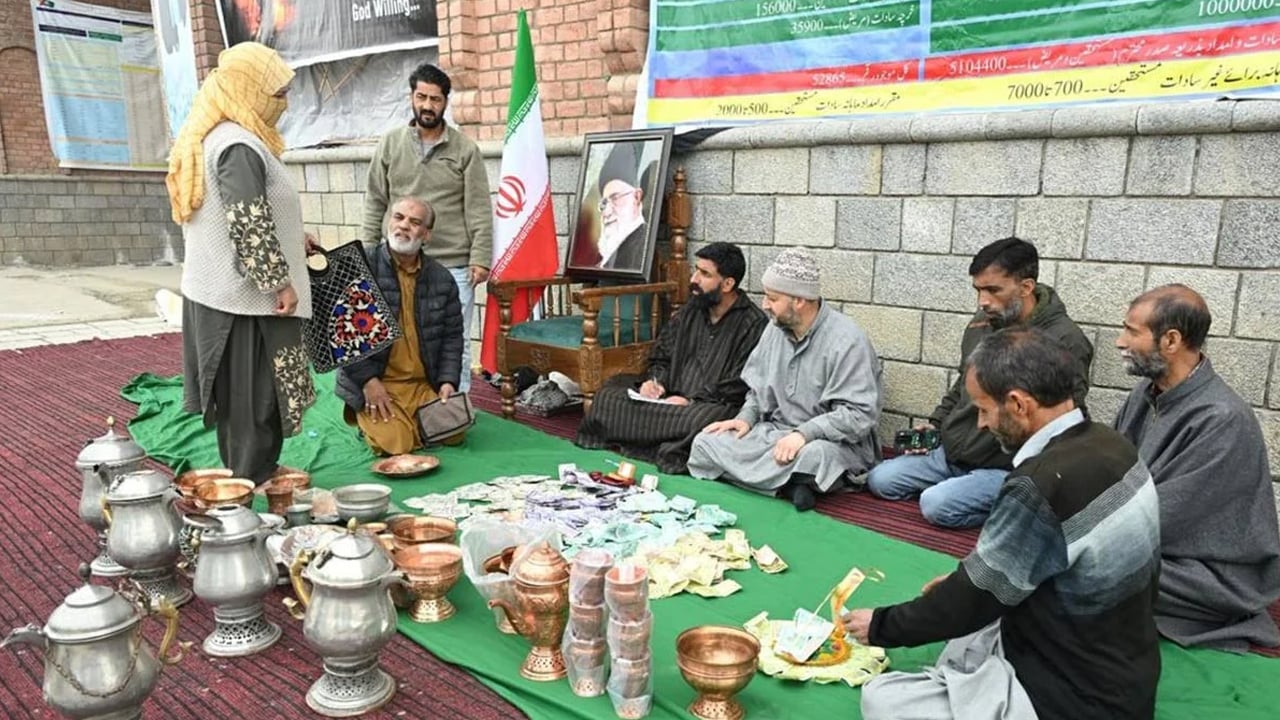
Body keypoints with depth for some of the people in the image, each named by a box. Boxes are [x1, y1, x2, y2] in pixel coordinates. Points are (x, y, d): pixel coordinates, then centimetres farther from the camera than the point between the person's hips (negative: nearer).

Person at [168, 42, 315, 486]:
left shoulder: (210, 137, 15)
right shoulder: (240, 146, -19)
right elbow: (249, 226, -24)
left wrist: (291, 244, 23)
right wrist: (280, 281, -18)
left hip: (218, 291, 10)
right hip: (247, 298, -10)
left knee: (238, 398, 17)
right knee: (256, 399, -1)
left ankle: (242, 480, 27)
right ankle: (256, 487, 8)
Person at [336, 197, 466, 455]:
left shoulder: (442, 279, 6)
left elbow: (452, 335, 11)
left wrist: (448, 380, -2)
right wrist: (367, 379, -14)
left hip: (424, 384, 4)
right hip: (373, 383, -4)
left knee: (454, 433, -10)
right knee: (395, 442, -20)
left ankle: (413, 420, 21)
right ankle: (368, 418, 15)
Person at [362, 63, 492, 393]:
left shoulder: (465, 148, 0)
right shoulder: (390, 144, 7)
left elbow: (479, 210, -3)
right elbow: (375, 204, 8)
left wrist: (480, 258, -9)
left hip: (454, 265, -2)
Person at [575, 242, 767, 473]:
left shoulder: (754, 324, -8)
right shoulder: (690, 312, 14)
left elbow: (741, 387, -15)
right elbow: (661, 357, 21)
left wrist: (691, 401, -19)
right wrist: (655, 381, -1)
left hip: (716, 405, -6)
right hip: (670, 400, 7)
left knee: (697, 420, -40)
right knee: (608, 396, -7)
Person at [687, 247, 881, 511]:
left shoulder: (847, 340, -17)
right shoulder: (776, 329, 6)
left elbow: (860, 415, -22)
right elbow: (760, 387, 18)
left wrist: (804, 433, -29)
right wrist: (746, 418, -1)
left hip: (833, 440, -7)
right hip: (775, 430, 7)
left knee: (813, 456, -42)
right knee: (706, 442, -12)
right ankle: (787, 485, -19)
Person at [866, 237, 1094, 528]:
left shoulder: (1065, 341, -17)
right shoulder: (983, 322, 7)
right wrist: (936, 424, 14)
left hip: (1004, 468, -8)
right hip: (950, 454, 8)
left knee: (937, 504, -28)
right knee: (879, 480, 0)